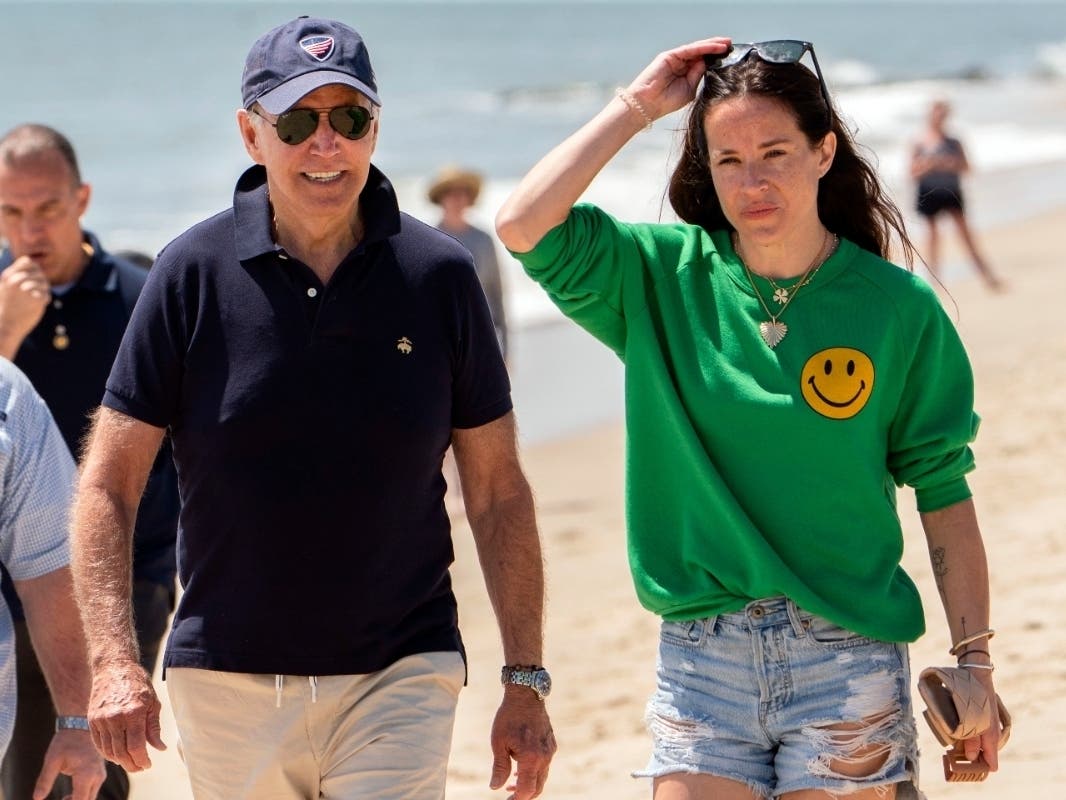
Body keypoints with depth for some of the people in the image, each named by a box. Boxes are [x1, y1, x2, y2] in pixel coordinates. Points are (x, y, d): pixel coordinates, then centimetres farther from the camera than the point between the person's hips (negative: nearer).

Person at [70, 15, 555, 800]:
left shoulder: (439, 275, -1)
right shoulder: (193, 273, -3)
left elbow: (498, 492, 6)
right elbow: (108, 486, -2)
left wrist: (526, 680, 3)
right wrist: (115, 661, -15)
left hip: (400, 674, -1)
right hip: (227, 679, 1)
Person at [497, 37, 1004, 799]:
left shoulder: (898, 307, -1)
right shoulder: (663, 277, 2)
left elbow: (945, 493, 2)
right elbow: (523, 224, -12)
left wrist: (976, 662, 0)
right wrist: (638, 105, -7)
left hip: (847, 658, -1)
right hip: (701, 658, 1)